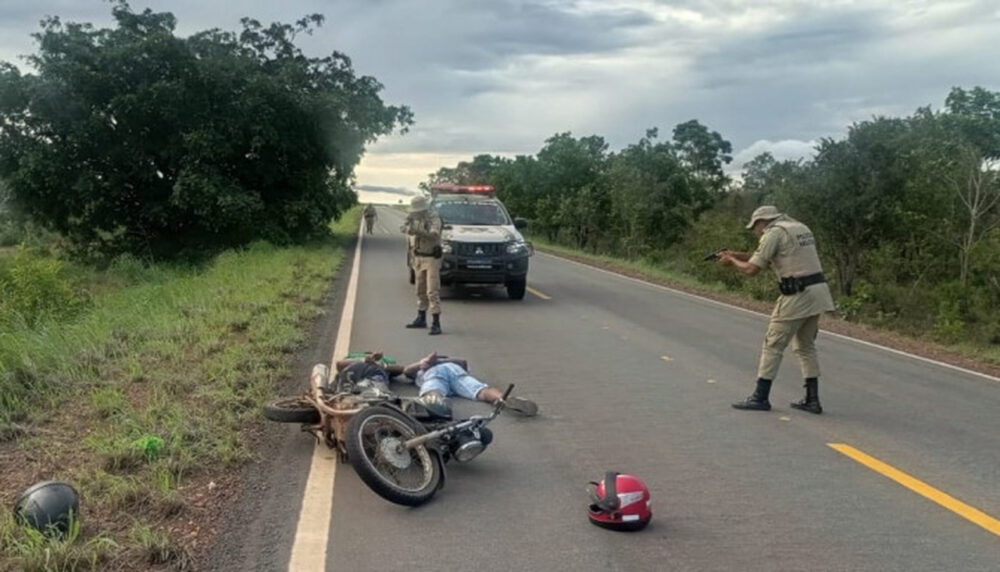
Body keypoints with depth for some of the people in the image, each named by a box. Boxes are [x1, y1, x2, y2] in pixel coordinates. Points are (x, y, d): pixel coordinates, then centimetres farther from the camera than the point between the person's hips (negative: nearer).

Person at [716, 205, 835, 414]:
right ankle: (812, 399, 17)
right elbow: (769, 258, 27)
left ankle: (760, 397, 6)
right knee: (806, 346, 17)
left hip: (797, 296, -9)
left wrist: (732, 261, 9)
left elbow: (751, 269, -10)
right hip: (818, 292, 9)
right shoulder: (800, 228, 20)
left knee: (773, 345, 1)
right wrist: (738, 255, 23)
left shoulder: (774, 233, -8)